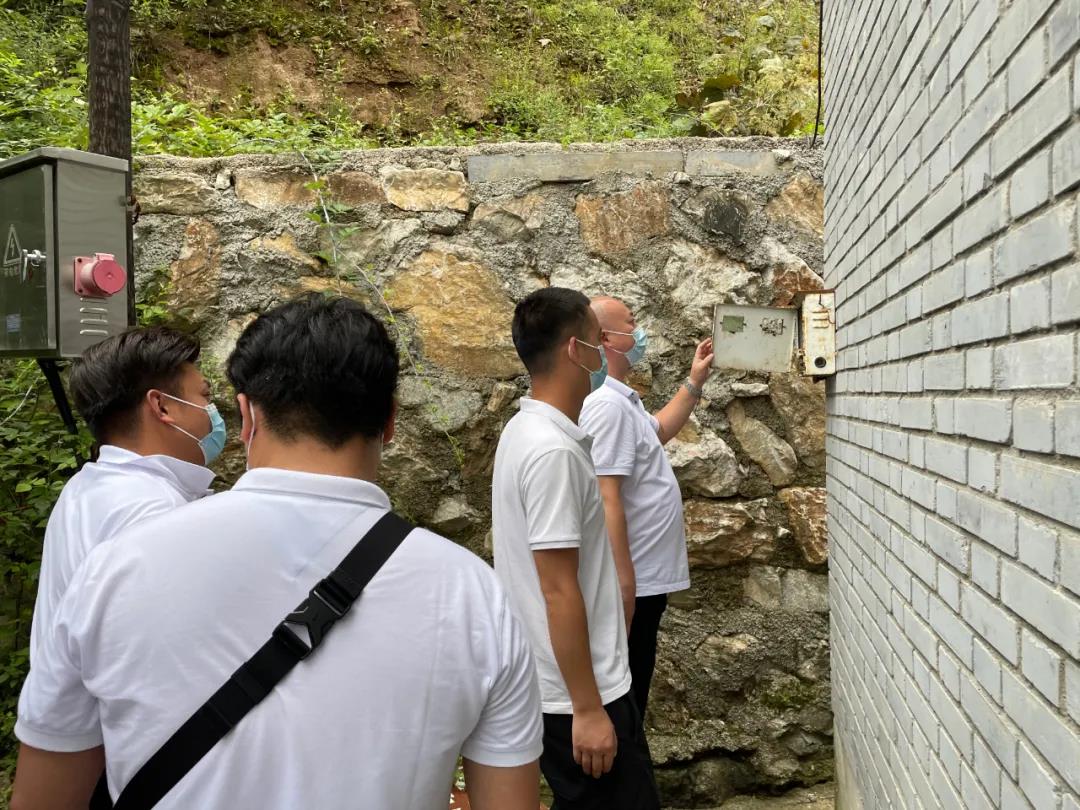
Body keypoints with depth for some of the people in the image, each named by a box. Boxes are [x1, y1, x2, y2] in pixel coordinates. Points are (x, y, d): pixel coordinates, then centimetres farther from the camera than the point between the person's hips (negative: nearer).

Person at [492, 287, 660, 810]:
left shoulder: (526, 431, 5)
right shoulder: (553, 451, -24)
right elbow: (559, 591, -24)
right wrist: (588, 708, -20)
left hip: (548, 682, 10)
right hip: (576, 691, -9)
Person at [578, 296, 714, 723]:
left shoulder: (621, 400, 12)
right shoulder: (607, 405, -21)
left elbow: (659, 431, 33)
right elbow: (606, 500, -26)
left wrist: (695, 381, 25)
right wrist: (624, 584, -26)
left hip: (644, 577, 10)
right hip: (632, 583, -10)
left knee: (633, 694, 20)